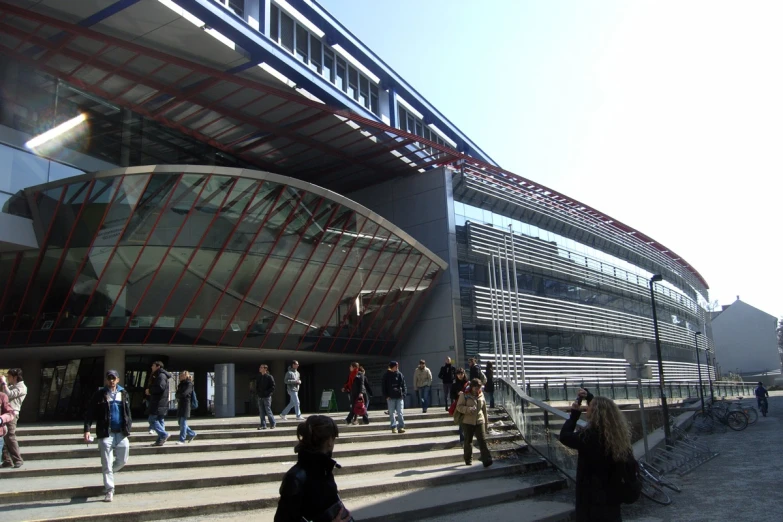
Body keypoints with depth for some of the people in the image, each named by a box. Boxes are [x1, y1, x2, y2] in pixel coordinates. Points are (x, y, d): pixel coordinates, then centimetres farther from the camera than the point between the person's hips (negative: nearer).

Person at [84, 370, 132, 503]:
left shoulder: (123, 394, 8)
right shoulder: (99, 394, -2)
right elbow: (89, 412, -4)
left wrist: (128, 428, 8)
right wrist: (87, 429, -14)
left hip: (121, 433, 3)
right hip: (105, 433, -3)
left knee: (122, 460, 9)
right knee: (107, 464, 0)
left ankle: (109, 473, 37)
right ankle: (109, 491, 9)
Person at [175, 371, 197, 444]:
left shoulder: (189, 384, -8)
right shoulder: (181, 384, 17)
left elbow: (184, 393, -18)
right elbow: (178, 394, 15)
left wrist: (178, 395, -1)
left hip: (185, 405, -9)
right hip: (180, 405, 9)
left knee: (183, 422, -7)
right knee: (180, 422, 10)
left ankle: (182, 439, -3)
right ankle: (192, 434, 22)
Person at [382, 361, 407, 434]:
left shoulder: (400, 375, 6)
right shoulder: (387, 376, 1)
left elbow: (403, 385, 8)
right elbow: (383, 386, 4)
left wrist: (403, 394, -4)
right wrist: (386, 396, -5)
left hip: (399, 397, 1)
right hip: (391, 398, -1)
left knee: (400, 413, -2)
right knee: (392, 413, 3)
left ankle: (401, 427, 3)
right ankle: (394, 427, 10)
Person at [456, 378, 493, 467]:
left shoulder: (481, 395, 6)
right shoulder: (464, 395, -6)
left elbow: (484, 409, 14)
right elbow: (459, 407, -10)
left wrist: (486, 422, 16)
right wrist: (469, 409, -26)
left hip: (480, 421, 2)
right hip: (468, 422, -2)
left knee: (483, 441, -8)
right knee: (468, 441, 10)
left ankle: (486, 460, -11)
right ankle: (468, 460, 24)